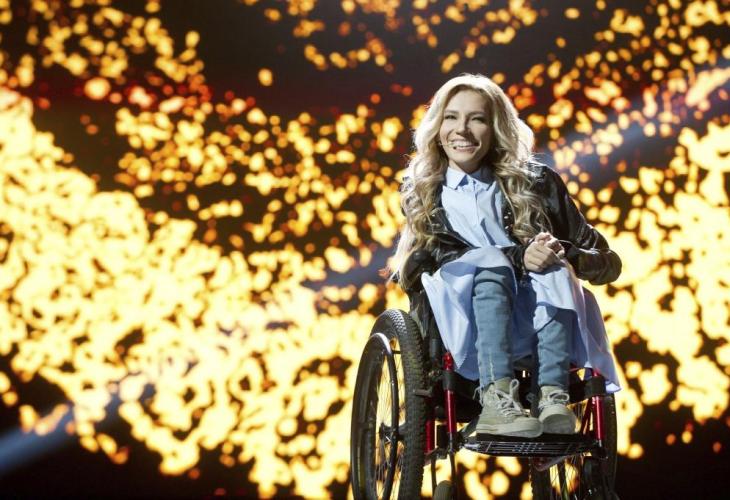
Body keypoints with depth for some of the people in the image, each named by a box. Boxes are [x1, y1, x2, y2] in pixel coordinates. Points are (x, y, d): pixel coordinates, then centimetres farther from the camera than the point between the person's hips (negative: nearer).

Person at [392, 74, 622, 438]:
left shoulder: (534, 184, 8)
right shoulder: (421, 191, 9)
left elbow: (608, 263, 6)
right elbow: (439, 256, -6)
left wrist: (564, 255, -17)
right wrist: (519, 258, -20)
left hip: (537, 319, 1)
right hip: (465, 318, -1)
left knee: (554, 269, -27)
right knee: (490, 266, -29)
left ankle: (553, 397, -39)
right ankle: (496, 397, -44)